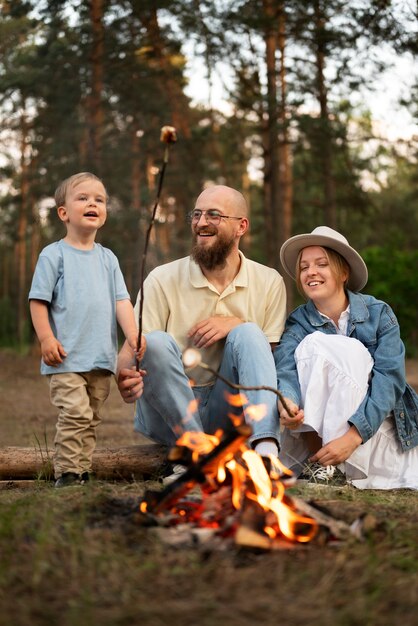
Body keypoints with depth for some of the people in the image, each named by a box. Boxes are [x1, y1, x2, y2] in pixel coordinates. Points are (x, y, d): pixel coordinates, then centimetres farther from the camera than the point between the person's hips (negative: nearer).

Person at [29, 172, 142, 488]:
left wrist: (133, 335, -7)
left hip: (101, 357, 5)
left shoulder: (107, 258, 12)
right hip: (66, 357, -5)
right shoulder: (54, 255, -2)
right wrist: (46, 338, -14)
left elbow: (122, 300, 7)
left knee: (91, 418, 10)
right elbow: (38, 300, -4)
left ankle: (83, 473, 19)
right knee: (76, 413, -15)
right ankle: (66, 474, -6)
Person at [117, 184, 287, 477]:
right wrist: (125, 376, -34)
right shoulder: (163, 280, -3)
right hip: (168, 416, -1)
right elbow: (132, 347, -10)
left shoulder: (269, 282, 4)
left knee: (249, 333, -22)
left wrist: (236, 324, -14)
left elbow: (275, 356, 4)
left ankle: (265, 449, -38)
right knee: (155, 342, -27)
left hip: (226, 415, 1)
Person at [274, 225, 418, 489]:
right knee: (314, 345, -21)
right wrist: (286, 402, -46)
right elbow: (285, 368, -21)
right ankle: (317, 461, -25)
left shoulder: (379, 314, -6)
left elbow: (390, 377, -18)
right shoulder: (298, 322, -1)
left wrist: (354, 435, -33)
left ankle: (336, 467, -25)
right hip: (318, 429, 1)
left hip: (377, 425, -1)